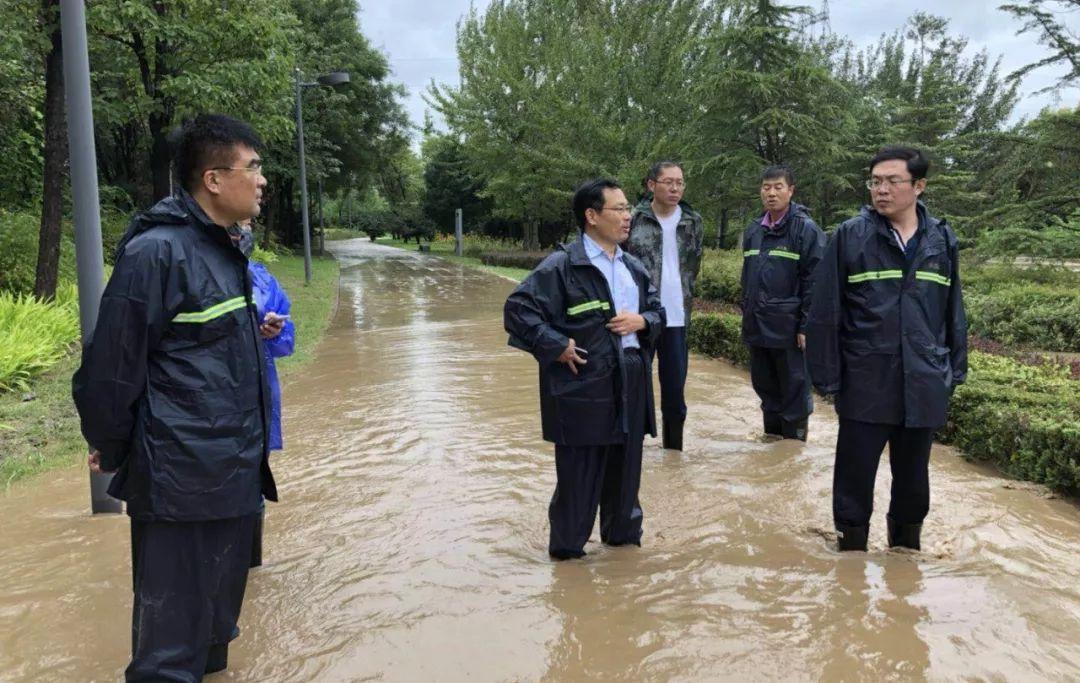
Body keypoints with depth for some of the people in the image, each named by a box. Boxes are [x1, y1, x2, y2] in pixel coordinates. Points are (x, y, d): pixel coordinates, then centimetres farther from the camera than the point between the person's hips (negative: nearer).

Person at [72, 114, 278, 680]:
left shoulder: (223, 250, 11)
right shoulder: (156, 251, -18)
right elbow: (111, 363, -16)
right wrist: (109, 448, -5)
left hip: (231, 477, 9)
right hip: (177, 484, -9)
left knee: (217, 619, 22)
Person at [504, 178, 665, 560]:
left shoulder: (633, 267, 13)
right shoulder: (562, 266, -11)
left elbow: (657, 310, 21)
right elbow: (517, 308, -14)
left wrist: (642, 321, -1)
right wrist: (557, 346, -17)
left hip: (630, 383, 7)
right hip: (583, 383, -6)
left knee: (625, 467, 16)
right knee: (578, 474, 3)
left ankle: (622, 534, 35)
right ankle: (567, 547, 19)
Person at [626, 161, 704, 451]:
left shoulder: (693, 222, 6)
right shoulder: (633, 219, -4)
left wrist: (684, 298, 15)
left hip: (676, 318, 3)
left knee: (674, 389, 8)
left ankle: (674, 448, 22)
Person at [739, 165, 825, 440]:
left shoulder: (806, 229, -8)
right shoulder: (753, 230, 11)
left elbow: (815, 282, -12)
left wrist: (806, 326, -15)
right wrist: (747, 316, 15)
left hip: (789, 329, -6)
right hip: (757, 328, 6)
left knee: (794, 391, 4)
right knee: (765, 388, 16)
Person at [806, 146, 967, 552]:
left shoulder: (942, 240, 4)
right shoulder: (849, 237, -5)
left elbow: (953, 312, 12)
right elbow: (825, 312, -5)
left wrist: (956, 369, 12)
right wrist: (826, 375, -7)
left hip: (923, 387, 3)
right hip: (865, 385, -3)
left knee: (913, 483, 16)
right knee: (854, 483, 6)